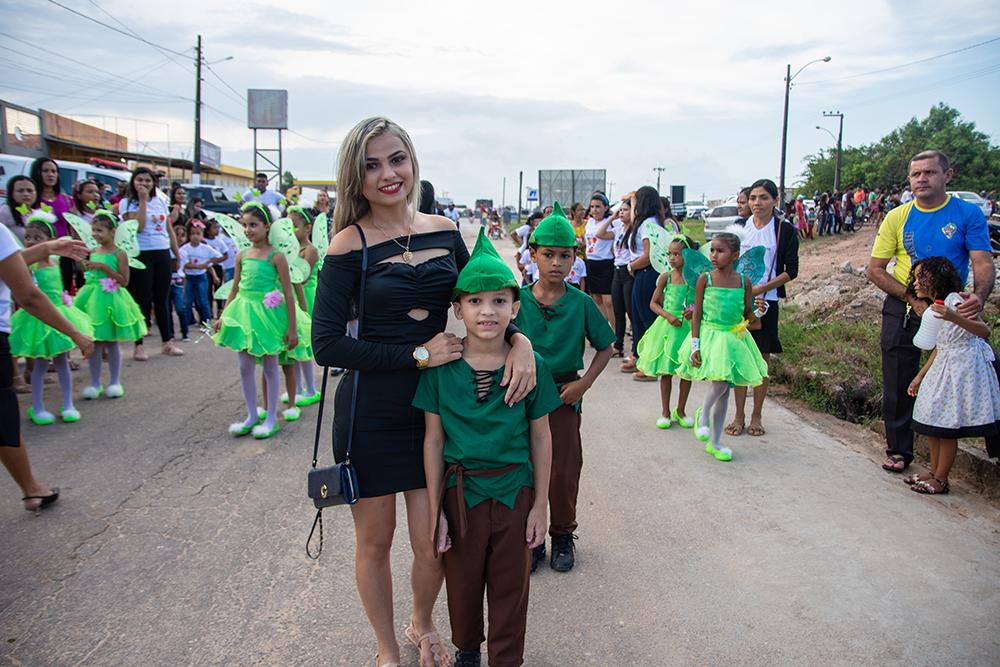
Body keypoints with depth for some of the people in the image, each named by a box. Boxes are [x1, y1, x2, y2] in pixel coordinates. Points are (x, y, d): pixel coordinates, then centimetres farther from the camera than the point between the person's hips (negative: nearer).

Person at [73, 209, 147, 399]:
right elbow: (90, 275, 20)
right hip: (92, 298, 5)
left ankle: (115, 382, 17)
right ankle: (95, 383, 17)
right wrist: (85, 266, 1)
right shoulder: (93, 252, 9)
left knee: (111, 343, 4)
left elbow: (124, 281, -14)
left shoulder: (119, 254, -8)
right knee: (94, 343, 7)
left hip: (111, 298, -5)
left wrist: (103, 266, -19)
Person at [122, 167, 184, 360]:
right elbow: (137, 226, -17)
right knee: (143, 300, -1)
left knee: (163, 299, 10)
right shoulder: (127, 203, -2)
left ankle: (168, 342, 18)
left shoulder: (160, 202, 13)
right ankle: (138, 346, 8)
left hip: (163, 254, 4)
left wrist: (177, 254, 15)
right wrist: (142, 201, -14)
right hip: (141, 255, -4)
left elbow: (169, 230, 17)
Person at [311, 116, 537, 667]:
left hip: (435, 404, 3)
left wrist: (520, 340, -10)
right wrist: (418, 355, -16)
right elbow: (327, 343, -15)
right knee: (375, 540, 13)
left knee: (433, 544, 8)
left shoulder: (444, 231, 1)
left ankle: (423, 622, 42)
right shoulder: (351, 243, -11)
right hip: (370, 410, -3)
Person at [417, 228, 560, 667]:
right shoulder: (440, 367, -10)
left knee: (510, 587, 14)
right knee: (462, 581, 20)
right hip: (461, 491, 1)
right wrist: (434, 509, -2)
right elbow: (433, 440, -4)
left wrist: (540, 505, 0)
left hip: (514, 491, 0)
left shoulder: (531, 365, -10)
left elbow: (540, 439, -2)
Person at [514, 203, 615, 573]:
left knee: (564, 470, 6)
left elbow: (605, 348, 3)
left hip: (564, 394, 0)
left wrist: (584, 383, -7)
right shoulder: (518, 300, -5)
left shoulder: (581, 302, -5)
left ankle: (562, 535, 29)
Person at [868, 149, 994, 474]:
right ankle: (898, 450, 21)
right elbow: (875, 270, -1)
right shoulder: (897, 217, -1)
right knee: (898, 384, 7)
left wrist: (979, 295, -33)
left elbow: (983, 264, -12)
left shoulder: (969, 213, -5)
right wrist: (912, 298, -13)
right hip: (902, 310, 2)